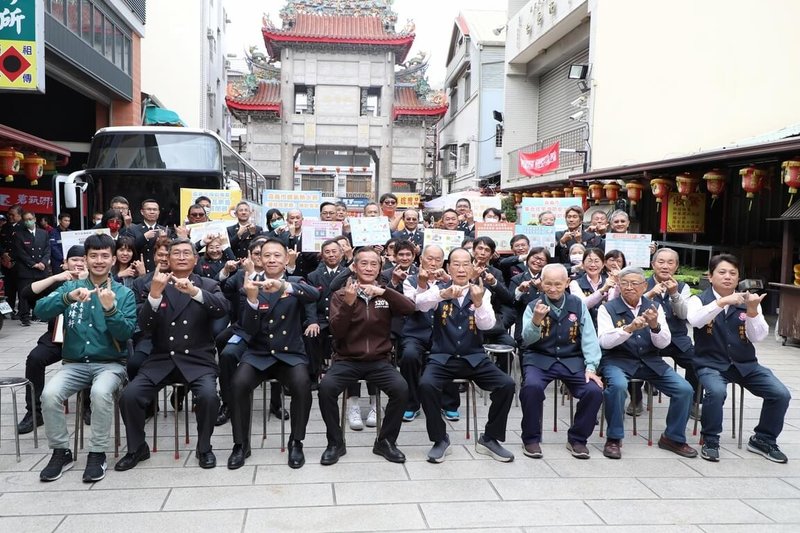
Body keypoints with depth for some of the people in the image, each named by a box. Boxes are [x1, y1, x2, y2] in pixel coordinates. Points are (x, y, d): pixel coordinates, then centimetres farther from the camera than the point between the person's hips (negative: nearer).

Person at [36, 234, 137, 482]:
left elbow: (126, 333, -8)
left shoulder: (124, 293, 3)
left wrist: (110, 309, -25)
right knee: (49, 393, -26)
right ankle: (61, 452, -3)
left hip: (110, 364, -2)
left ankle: (97, 453, -14)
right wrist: (68, 297, -25)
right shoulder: (71, 287, 9)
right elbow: (41, 310, -8)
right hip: (75, 364, 2)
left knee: (100, 392, -34)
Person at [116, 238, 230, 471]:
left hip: (197, 360, -2)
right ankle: (137, 448, 8)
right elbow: (145, 327, -4)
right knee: (129, 395, -18)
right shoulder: (153, 286, 8)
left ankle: (204, 448, -1)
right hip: (161, 359, 2)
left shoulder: (208, 285, 6)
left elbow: (222, 309, -16)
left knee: (208, 396, -28)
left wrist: (194, 291, -31)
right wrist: (155, 294, -20)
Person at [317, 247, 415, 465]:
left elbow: (410, 308, -12)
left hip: (379, 360, 1)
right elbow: (336, 331, -8)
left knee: (401, 389, -25)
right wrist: (348, 303, -22)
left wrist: (383, 292, -25)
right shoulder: (341, 294, 3)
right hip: (347, 360, -1)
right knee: (326, 387, -28)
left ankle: (386, 441, -3)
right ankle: (335, 443, -7)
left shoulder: (386, 295, 8)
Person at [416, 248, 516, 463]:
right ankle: (440, 440, -7)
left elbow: (487, 325, -11)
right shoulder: (440, 289, 1)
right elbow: (420, 304, -21)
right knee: (426, 385, -30)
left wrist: (478, 302, -32)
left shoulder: (482, 291, 4)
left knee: (507, 384, -19)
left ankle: (489, 438, 2)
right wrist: (443, 294, -41)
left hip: (474, 357, 2)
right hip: (443, 357, -1)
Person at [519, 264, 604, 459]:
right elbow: (527, 340, -14)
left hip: (571, 360, 2)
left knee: (594, 391, -20)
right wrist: (536, 321, -34)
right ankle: (531, 439, -8)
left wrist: (591, 367, -12)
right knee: (532, 386, -31)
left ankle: (577, 439, 4)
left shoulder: (578, 305, 4)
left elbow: (589, 338, 0)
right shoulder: (534, 306, -1)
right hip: (539, 359, -2)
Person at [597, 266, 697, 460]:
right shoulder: (608, 308, -3)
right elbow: (604, 341, -15)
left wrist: (655, 326, -20)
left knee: (684, 389, -11)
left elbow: (664, 343, 2)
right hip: (618, 360, -4)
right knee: (618, 385, -35)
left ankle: (673, 438, 12)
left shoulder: (654, 307, 8)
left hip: (650, 361, 4)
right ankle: (614, 439, -14)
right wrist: (629, 328, -30)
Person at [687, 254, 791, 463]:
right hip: (710, 364, -4)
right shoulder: (699, 300, -2)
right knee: (716, 391, -33)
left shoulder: (748, 302, 5)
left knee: (781, 394, -13)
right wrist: (722, 302, -34)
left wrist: (752, 310, -21)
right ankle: (710, 440, -10)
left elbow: (759, 337, -5)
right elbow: (694, 320, -25)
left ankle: (763, 439, 12)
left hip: (745, 364, 4)